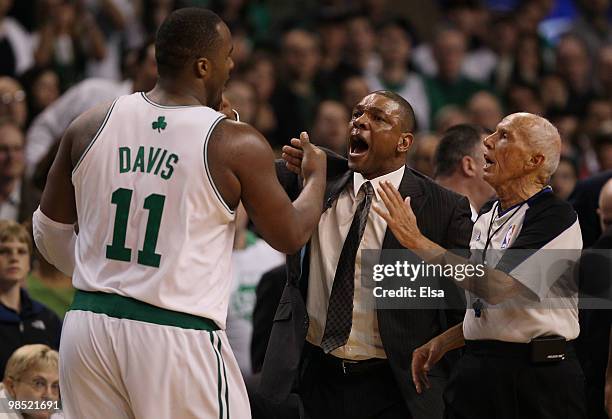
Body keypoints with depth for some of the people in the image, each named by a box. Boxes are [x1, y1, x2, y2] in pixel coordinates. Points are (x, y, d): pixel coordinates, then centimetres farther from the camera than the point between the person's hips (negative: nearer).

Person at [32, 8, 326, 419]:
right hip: (178, 337, -5)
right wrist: (317, 176, 24)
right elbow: (290, 237, 5)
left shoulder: (89, 127, 4)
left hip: (89, 325, 5)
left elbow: (50, 232, 14)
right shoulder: (237, 145, -7)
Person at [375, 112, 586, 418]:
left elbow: (498, 288, -23)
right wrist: (442, 342, 7)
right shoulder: (486, 218, 14)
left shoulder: (555, 216, -12)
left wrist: (417, 241, -20)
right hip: (477, 368, 7)